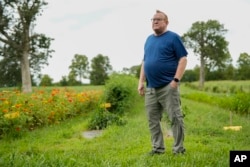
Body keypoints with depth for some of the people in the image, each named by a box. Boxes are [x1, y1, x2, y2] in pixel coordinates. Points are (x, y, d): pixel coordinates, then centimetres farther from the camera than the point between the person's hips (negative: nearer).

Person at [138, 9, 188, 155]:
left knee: (175, 118, -3)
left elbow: (183, 59, -7)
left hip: (168, 86, -6)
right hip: (151, 88, 7)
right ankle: (158, 148, 19)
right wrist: (141, 82, 13)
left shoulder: (173, 37, -2)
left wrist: (176, 80, -15)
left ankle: (179, 149, 7)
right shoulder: (149, 39, 18)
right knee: (152, 120, 8)